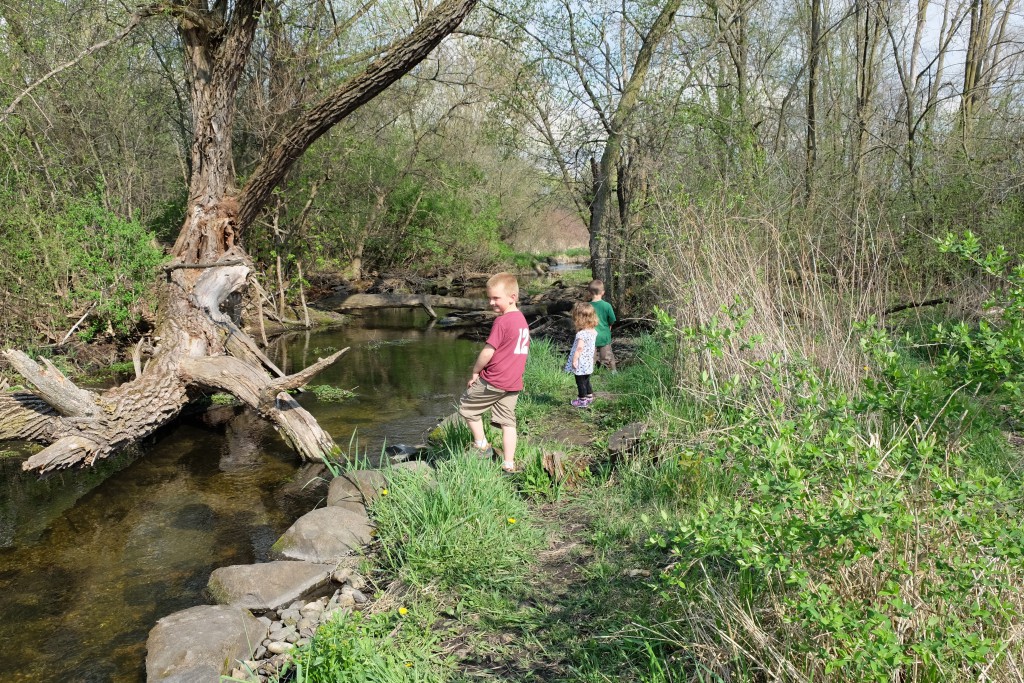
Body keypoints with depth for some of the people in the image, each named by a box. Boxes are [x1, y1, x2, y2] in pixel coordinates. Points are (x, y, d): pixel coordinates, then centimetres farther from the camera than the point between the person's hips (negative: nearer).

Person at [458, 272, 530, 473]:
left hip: (493, 381, -8)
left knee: (467, 406, 11)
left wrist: (475, 372, -5)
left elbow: (488, 351, -19)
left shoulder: (501, 321, -17)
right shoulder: (522, 319, 10)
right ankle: (509, 465, 11)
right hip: (514, 383, 8)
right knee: (508, 421, 9)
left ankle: (481, 444, 17)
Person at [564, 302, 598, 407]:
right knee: (586, 381, 24)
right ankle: (589, 396, 35)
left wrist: (575, 359, -25)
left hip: (581, 363, -8)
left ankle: (582, 400, 14)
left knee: (580, 382, 6)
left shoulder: (581, 334, -25)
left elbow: (579, 347, -31)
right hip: (589, 362, 8)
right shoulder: (593, 331, 0)